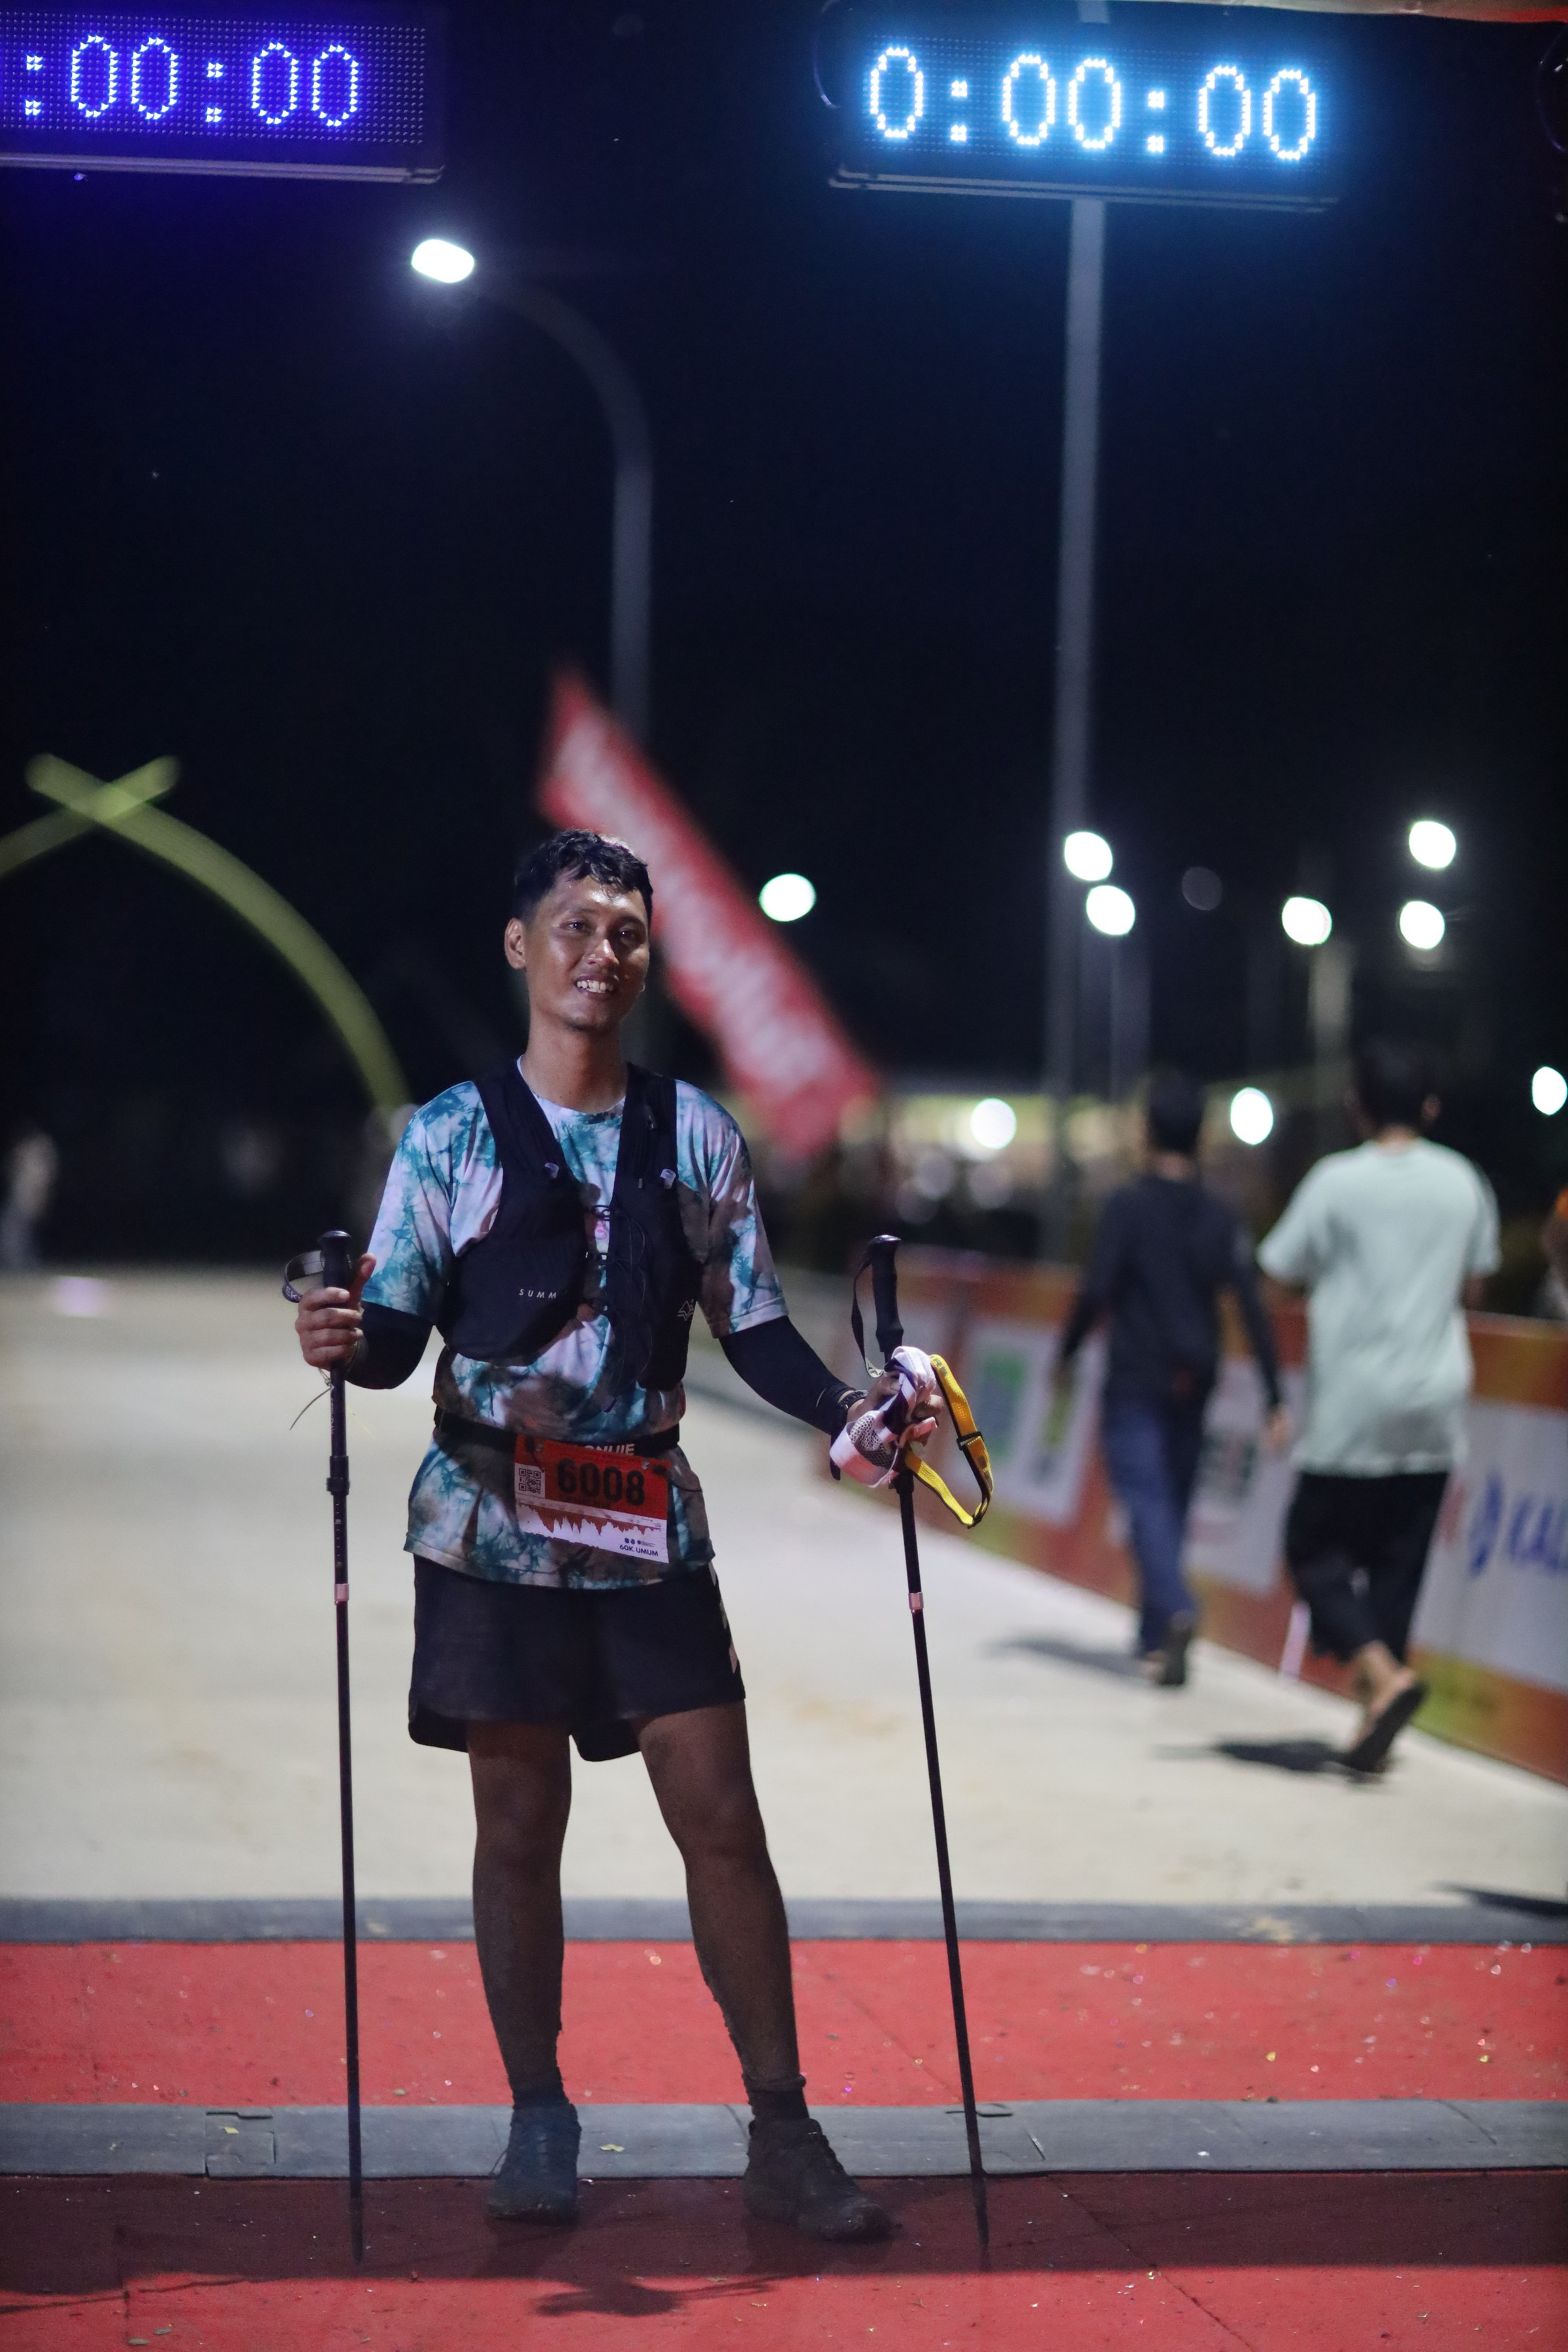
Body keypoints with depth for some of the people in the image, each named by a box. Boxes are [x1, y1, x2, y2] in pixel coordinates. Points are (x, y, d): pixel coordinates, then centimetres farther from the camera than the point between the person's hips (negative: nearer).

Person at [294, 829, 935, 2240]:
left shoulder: (695, 1135, 8)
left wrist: (843, 1409, -9)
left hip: (650, 1526, 2)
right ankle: (538, 2123, 16)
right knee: (520, 1825, 4)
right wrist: (350, 1342, -23)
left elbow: (752, 1323, 8)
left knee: (723, 1818, -2)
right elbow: (399, 1328, -1)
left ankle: (783, 2131, 4)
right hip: (494, 1527, -2)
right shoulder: (453, 1133, 1)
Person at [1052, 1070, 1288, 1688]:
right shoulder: (1221, 1217, 3)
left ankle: (1176, 1608, -32)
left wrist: (1065, 1355, 1)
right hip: (1194, 1383, 5)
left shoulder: (1128, 1207, -9)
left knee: (1146, 1499, -9)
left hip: (1135, 1384, -5)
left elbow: (1095, 1291, -14)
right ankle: (1155, 1637, 21)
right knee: (1173, 1502, 14)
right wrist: (1275, 1399, -3)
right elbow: (1252, 1307, -3)